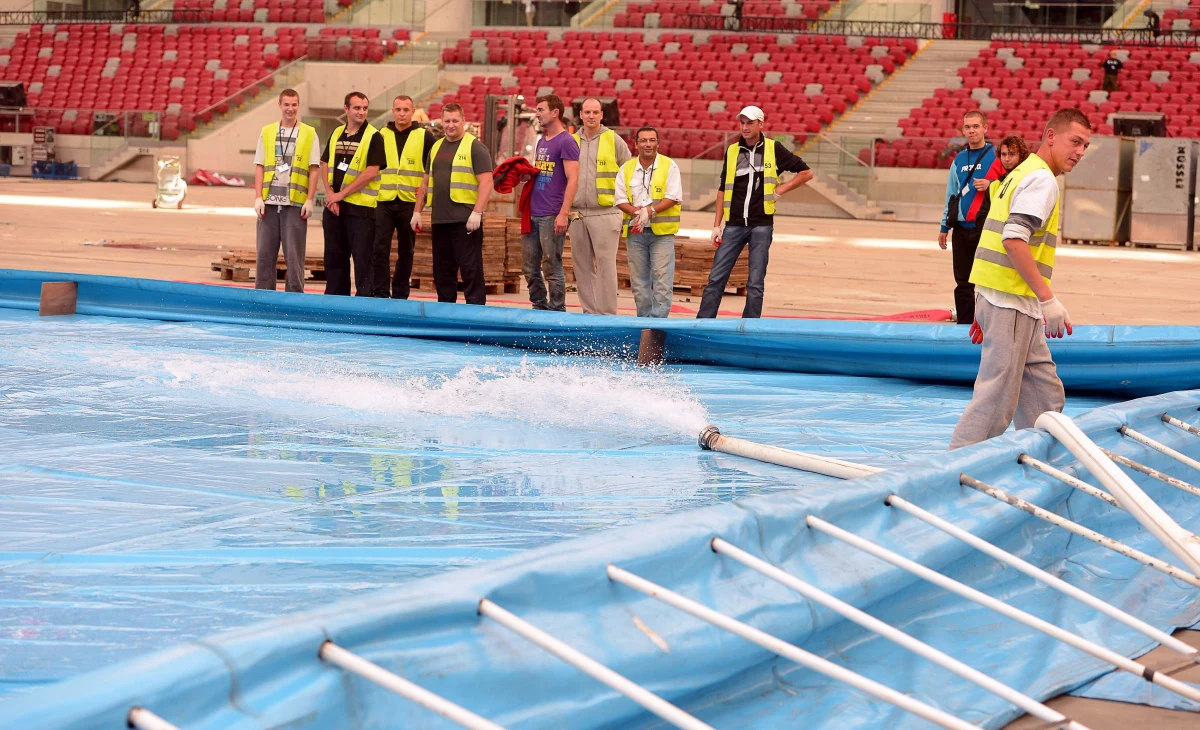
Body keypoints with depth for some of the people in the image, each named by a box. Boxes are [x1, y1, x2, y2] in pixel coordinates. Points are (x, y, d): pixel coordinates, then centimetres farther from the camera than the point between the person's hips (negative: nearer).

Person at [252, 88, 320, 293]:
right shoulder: (267, 132, 10)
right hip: (270, 201, 2)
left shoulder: (309, 134, 4)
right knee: (264, 253, 4)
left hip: (296, 203, -2)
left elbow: (314, 169, 2)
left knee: (294, 254, -1)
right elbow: (259, 167, 9)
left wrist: (310, 200, -5)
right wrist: (258, 197, 0)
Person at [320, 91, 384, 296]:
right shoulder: (336, 134, 12)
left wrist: (341, 194, -12)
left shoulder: (373, 137, -6)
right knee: (334, 256, 11)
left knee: (362, 258, -5)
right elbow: (325, 165, 12)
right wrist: (330, 194, -4)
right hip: (334, 205, 6)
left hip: (361, 207, -6)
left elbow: (371, 172, -13)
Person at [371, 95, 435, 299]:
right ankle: (380, 294, -2)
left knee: (406, 251, 7)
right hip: (383, 201, 1)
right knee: (380, 249, -5)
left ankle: (400, 295, 14)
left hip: (410, 203, -1)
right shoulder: (381, 135, 7)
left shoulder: (425, 137, 2)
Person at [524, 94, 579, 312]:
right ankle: (539, 307, 21)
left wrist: (563, 214, -19)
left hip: (551, 217, -8)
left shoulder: (566, 142, -8)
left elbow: (573, 180, -13)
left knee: (552, 267, -3)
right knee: (530, 267, 10)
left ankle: (557, 312, 5)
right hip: (533, 214, 8)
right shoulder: (541, 142, 18)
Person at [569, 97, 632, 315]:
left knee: (605, 264, -7)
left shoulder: (613, 140, 2)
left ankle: (607, 314, -5)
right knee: (582, 265, 7)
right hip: (577, 213, 4)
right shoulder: (572, 141, 12)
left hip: (605, 213, -4)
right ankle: (589, 312, 14)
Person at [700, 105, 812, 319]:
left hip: (761, 225, -2)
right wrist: (717, 225, 6)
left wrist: (781, 189, -3)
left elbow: (806, 173, 8)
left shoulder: (773, 149, 1)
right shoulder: (732, 151, 8)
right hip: (734, 224, 2)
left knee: (755, 283, 2)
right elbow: (723, 189, 11)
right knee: (716, 278, -1)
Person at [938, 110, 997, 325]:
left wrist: (991, 185, -21)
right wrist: (944, 227, 17)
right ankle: (963, 325, 15)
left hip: (987, 228, -5)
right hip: (961, 229, 5)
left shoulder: (997, 156, -2)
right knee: (962, 283, 8)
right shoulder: (959, 160, 14)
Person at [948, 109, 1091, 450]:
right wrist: (1048, 298, -22)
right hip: (1012, 301, -10)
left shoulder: (1022, 174, 21)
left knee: (1045, 394, 14)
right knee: (996, 397, -8)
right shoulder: (1042, 179, -11)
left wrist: (984, 309, 25)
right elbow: (1014, 240, -23)